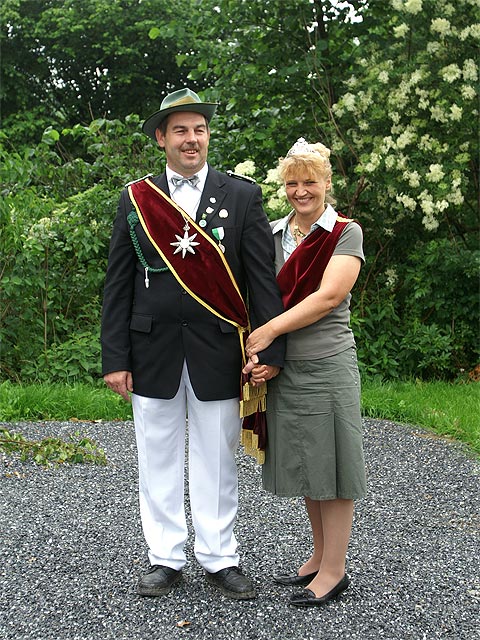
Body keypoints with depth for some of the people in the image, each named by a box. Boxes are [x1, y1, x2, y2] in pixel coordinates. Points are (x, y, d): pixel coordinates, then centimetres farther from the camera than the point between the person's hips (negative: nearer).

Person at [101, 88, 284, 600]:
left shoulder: (242, 195, 4)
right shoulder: (134, 199, 6)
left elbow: (262, 278, 0)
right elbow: (117, 284, 4)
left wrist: (269, 350, -6)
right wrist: (114, 358, -1)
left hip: (217, 348, -1)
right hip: (152, 349, 1)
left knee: (216, 460, 7)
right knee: (158, 460, 9)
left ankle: (219, 559, 21)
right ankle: (165, 559, 23)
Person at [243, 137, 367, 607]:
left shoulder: (346, 233, -5)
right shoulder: (272, 234, 10)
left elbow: (328, 296, -17)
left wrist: (269, 331, -18)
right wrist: (255, 354, -7)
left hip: (326, 363, -6)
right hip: (283, 368, 6)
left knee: (330, 463, 2)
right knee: (302, 463, 15)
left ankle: (334, 569, 14)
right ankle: (319, 556, 30)